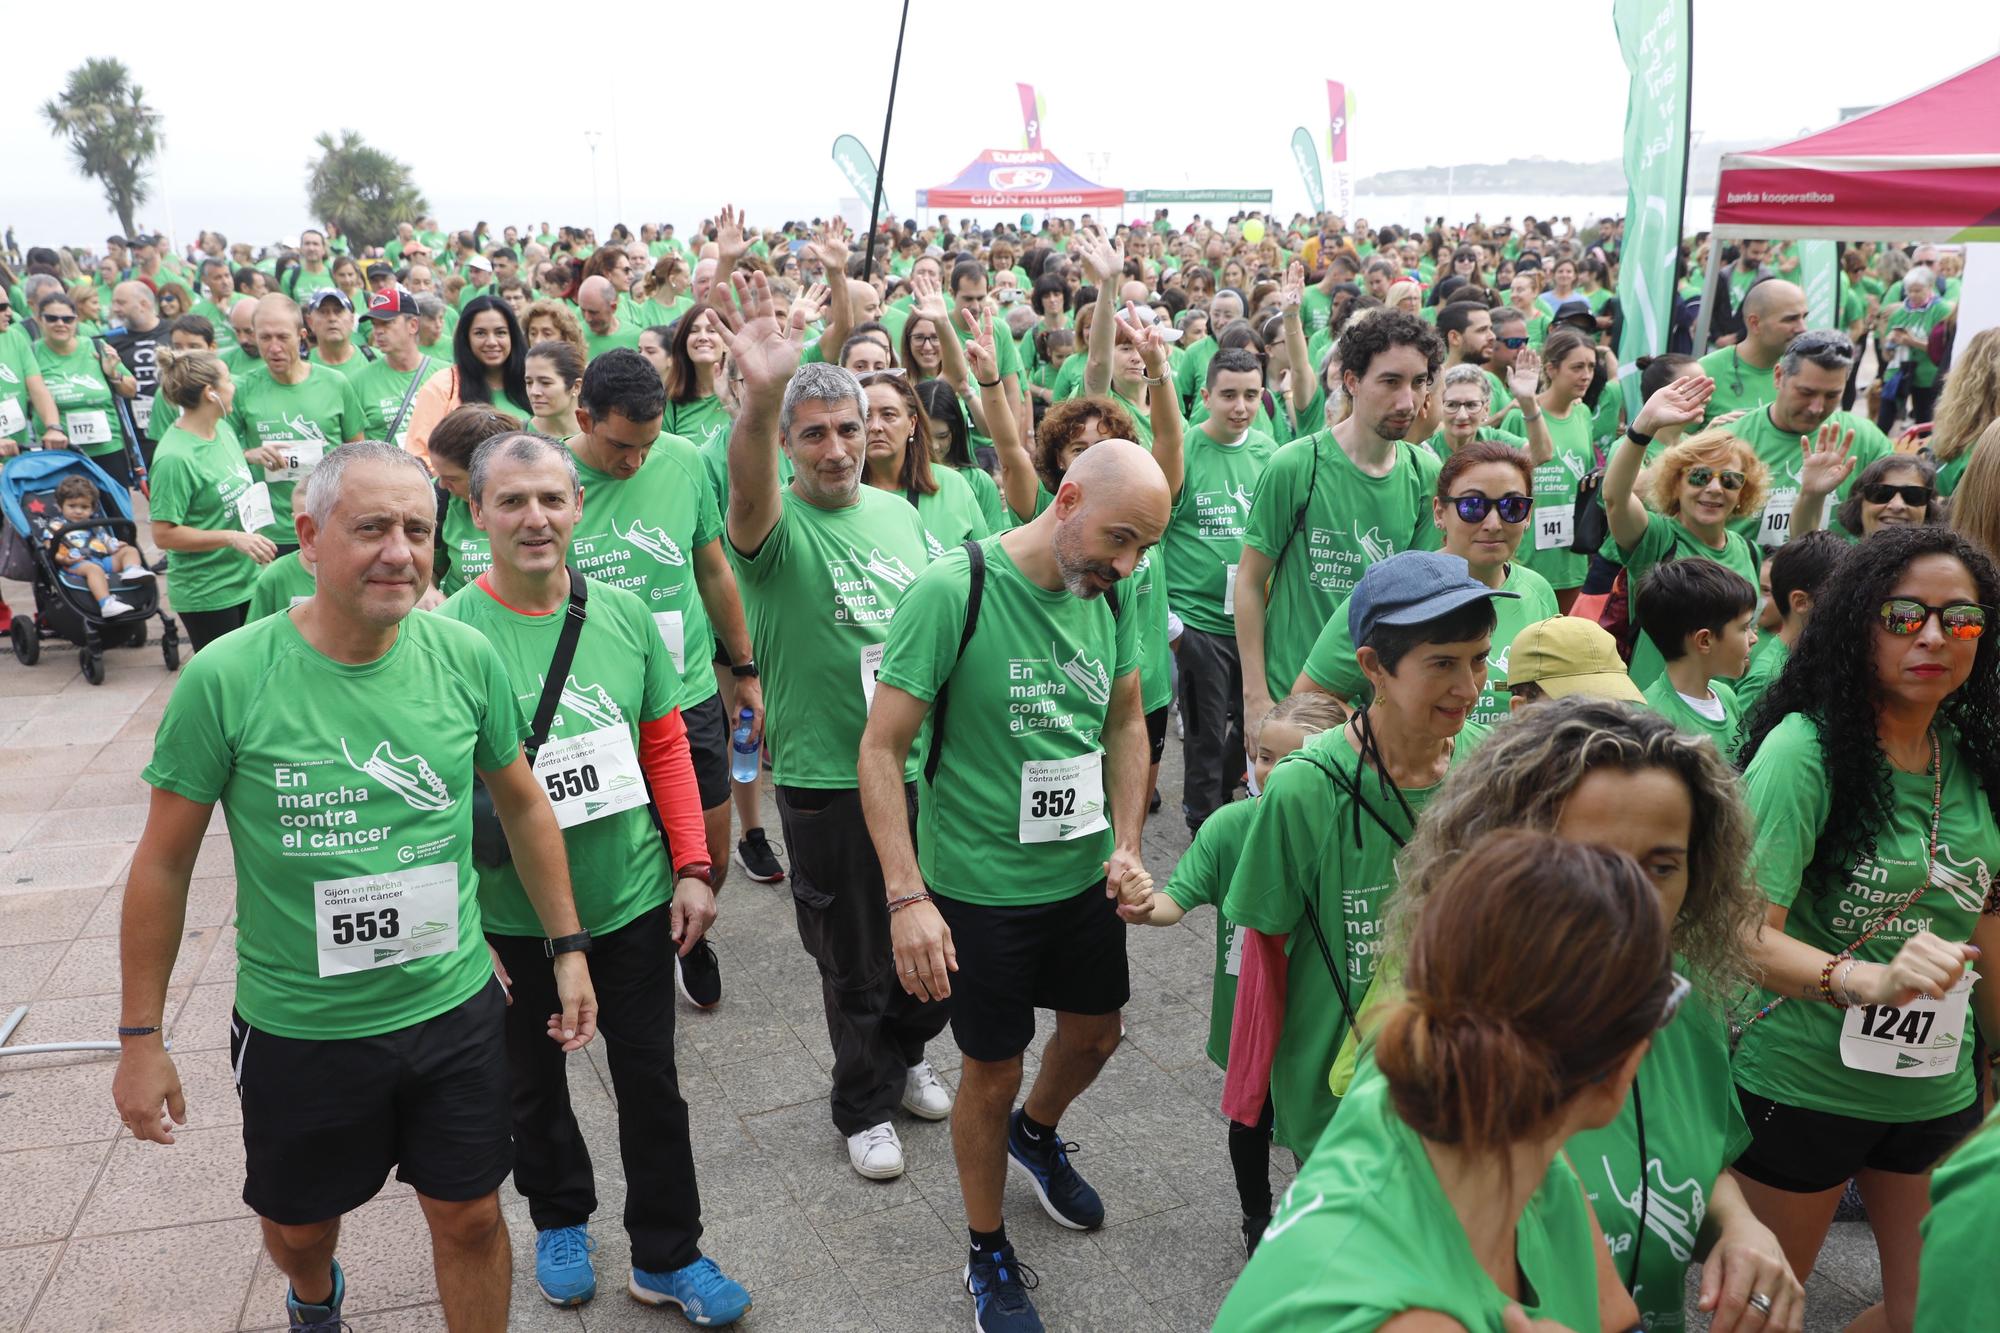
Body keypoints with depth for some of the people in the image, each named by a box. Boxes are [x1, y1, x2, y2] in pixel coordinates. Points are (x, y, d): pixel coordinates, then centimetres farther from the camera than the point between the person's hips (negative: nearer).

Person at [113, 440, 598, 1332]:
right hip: (296, 1026, 0)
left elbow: (522, 802, 4)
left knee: (469, 1218, 12)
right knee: (298, 1225, 23)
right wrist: (141, 1037, -2)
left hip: (454, 1007, 1)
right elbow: (165, 863, -7)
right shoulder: (226, 678, -17)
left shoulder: (466, 658, -10)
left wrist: (568, 947, 5)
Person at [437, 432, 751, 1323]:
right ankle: (560, 1222, 45)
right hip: (512, 919, -2)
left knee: (651, 1081, 13)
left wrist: (692, 867, -1)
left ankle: (668, 1256, 31)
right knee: (534, 1084, 19)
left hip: (633, 901, 2)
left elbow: (667, 747, 3)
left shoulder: (624, 614, -4)